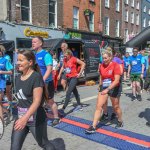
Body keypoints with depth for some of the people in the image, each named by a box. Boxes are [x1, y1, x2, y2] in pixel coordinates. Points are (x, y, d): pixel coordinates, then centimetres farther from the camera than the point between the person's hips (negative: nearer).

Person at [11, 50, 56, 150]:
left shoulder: (36, 77, -18)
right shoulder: (19, 78, 6)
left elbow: (37, 101, -26)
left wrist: (25, 117, -37)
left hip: (36, 119, -6)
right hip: (21, 117, 7)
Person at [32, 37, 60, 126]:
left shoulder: (45, 55, -14)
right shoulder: (34, 55, 7)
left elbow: (49, 69, -22)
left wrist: (42, 80, -30)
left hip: (46, 82, -6)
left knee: (50, 101, 5)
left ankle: (56, 118, 21)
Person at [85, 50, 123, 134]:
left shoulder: (115, 65, -17)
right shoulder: (102, 66, -1)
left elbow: (116, 80, -23)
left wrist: (107, 89, -30)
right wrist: (100, 86, 13)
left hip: (114, 88, -4)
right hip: (104, 88, 4)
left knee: (116, 107, 13)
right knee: (99, 106, -5)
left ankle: (120, 121, 40)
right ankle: (93, 126, -4)